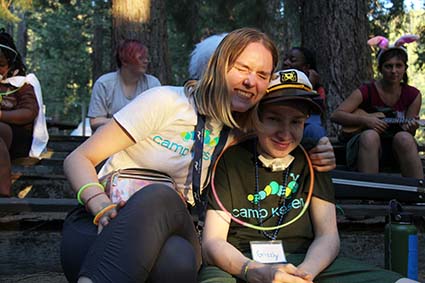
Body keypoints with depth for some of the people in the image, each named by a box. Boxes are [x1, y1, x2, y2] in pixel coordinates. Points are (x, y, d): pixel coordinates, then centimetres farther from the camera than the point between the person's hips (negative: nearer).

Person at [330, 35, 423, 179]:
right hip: (364, 145, -1)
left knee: (404, 137, -33)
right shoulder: (367, 91, -3)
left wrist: (410, 128, -18)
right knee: (370, 136, -36)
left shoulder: (413, 95, 3)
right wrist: (365, 120, -21)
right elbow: (336, 115, -9)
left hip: (395, 150, 2)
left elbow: (409, 130, 7)